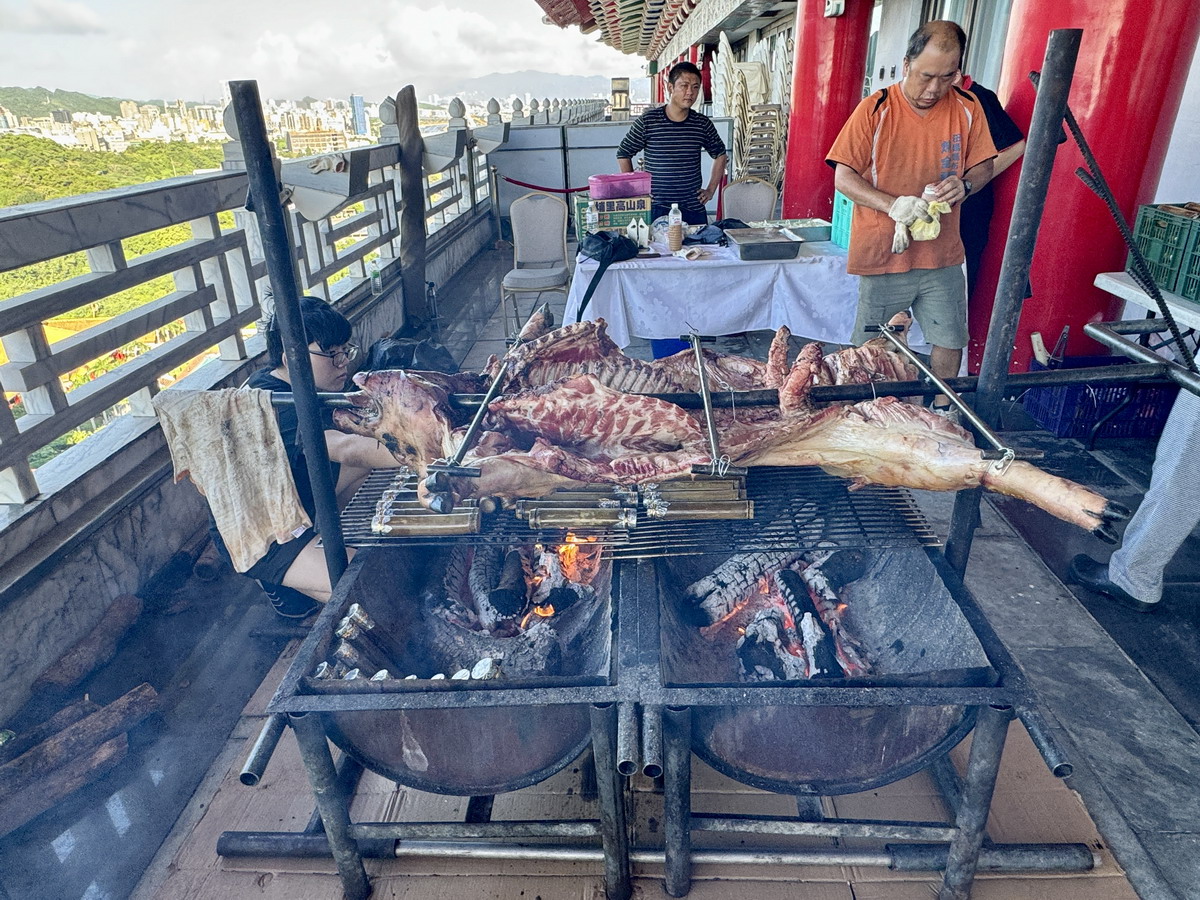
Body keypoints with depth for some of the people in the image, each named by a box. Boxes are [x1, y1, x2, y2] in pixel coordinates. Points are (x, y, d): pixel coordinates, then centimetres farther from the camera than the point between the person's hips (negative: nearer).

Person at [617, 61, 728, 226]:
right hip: (656, 210, -2)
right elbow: (623, 154, 6)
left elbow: (720, 155, 21)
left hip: (694, 210, 3)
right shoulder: (647, 121, -3)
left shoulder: (703, 124, 5)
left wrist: (711, 190, 13)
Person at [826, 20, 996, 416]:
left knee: (950, 342, 11)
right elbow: (843, 178, -11)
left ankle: (940, 414, 32)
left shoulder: (967, 108, 2)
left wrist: (964, 184, -14)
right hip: (884, 254, -3)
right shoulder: (876, 109, -8)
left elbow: (984, 165, 11)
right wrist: (893, 204, -26)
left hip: (943, 255, 4)